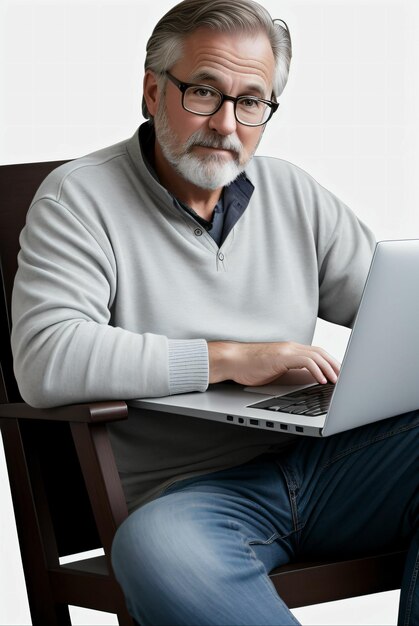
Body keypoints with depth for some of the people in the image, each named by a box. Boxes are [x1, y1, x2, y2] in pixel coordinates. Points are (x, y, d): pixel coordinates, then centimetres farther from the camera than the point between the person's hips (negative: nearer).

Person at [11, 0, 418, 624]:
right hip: (191, 492, -5)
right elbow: (46, 362, -16)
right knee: (154, 550, -38)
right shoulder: (79, 198, -1)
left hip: (320, 458, 5)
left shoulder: (294, 193, 14)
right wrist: (229, 357, -16)